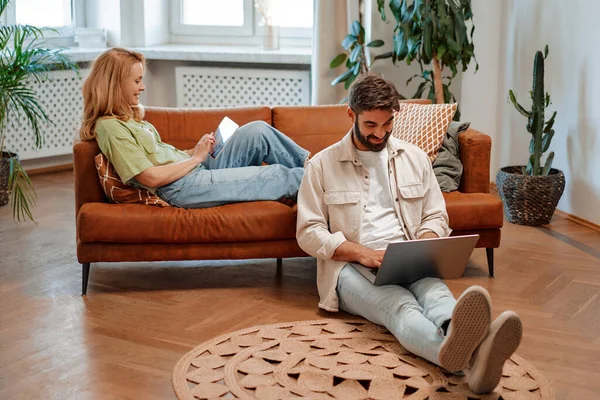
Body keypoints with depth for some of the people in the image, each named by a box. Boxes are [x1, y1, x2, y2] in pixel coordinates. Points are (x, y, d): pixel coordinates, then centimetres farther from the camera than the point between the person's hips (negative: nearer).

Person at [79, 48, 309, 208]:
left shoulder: (130, 118, 17)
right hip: (181, 187, -9)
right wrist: (195, 158, -11)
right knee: (280, 176, -7)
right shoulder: (110, 127, -13)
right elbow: (151, 178, -19)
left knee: (257, 131, -3)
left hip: (200, 171, 9)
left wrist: (200, 151, 2)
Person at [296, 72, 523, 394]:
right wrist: (362, 253, -15)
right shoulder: (322, 165, 6)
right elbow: (308, 233, 1)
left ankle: (474, 356, -73)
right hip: (351, 266, -3)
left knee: (435, 291, -36)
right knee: (401, 305, -39)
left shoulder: (414, 158, 17)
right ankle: (468, 357, -74)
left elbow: (436, 217, 18)